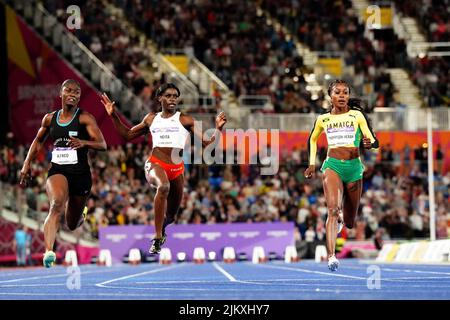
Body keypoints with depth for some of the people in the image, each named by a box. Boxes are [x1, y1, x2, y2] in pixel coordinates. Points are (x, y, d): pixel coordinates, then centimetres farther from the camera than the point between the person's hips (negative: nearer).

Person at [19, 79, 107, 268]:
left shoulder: (85, 118, -5)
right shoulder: (50, 118, 6)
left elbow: (102, 145, -14)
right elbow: (38, 141, 24)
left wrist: (83, 143, -32)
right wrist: (27, 163, 15)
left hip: (81, 174, -1)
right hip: (57, 170, 1)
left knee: (72, 225, 13)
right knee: (57, 203, -33)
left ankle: (81, 214, 53)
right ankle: (49, 252, -44)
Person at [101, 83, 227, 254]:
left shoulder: (185, 120, 5)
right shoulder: (151, 119, 12)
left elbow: (206, 143, 1)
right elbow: (127, 135, 24)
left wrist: (217, 129, -15)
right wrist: (114, 116, 16)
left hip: (177, 168, 2)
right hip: (155, 164, -1)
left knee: (171, 216, 12)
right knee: (163, 186, -38)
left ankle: (161, 229, 53)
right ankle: (157, 239, -34)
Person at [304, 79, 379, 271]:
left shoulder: (357, 116, 2)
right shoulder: (323, 119, 7)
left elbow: (373, 142, -3)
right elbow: (312, 139, 27)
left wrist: (368, 144, -26)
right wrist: (312, 164, 20)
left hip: (354, 167, 1)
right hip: (332, 165, -1)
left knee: (349, 222, 11)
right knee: (333, 208, -26)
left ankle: (342, 218, 51)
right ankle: (331, 257, -33)